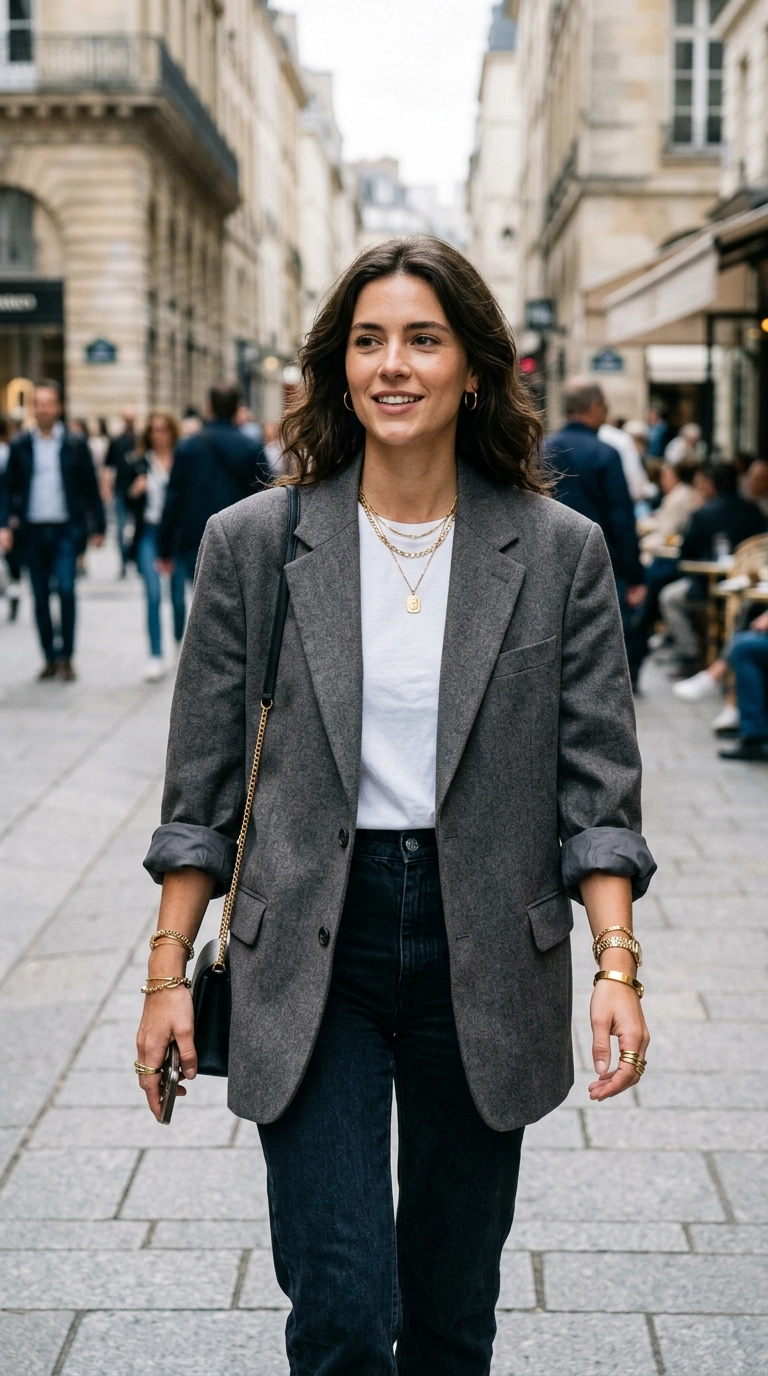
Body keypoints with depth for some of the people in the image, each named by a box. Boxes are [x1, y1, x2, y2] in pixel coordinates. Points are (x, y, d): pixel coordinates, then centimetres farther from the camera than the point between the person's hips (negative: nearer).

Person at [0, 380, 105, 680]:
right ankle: (50, 658, 15)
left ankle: (66, 656, -4)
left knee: (66, 589, -13)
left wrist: (98, 528, 4)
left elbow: (90, 488, 5)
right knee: (40, 597, 6)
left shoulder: (75, 446, 2)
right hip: (33, 531, 2)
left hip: (65, 530, -2)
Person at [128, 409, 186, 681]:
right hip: (150, 533, 1)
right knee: (153, 595, -9)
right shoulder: (142, 463, 5)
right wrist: (135, 492, -11)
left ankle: (180, 639, 38)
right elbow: (130, 501, 9)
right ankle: (155, 657, -7)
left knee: (178, 595, 10)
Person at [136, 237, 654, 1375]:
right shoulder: (253, 542, -1)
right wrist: (169, 973, 1)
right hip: (308, 951, -1)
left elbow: (598, 781, 0)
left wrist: (617, 963, -11)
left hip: (485, 952, 1)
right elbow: (202, 786, 3)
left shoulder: (560, 552, -1)